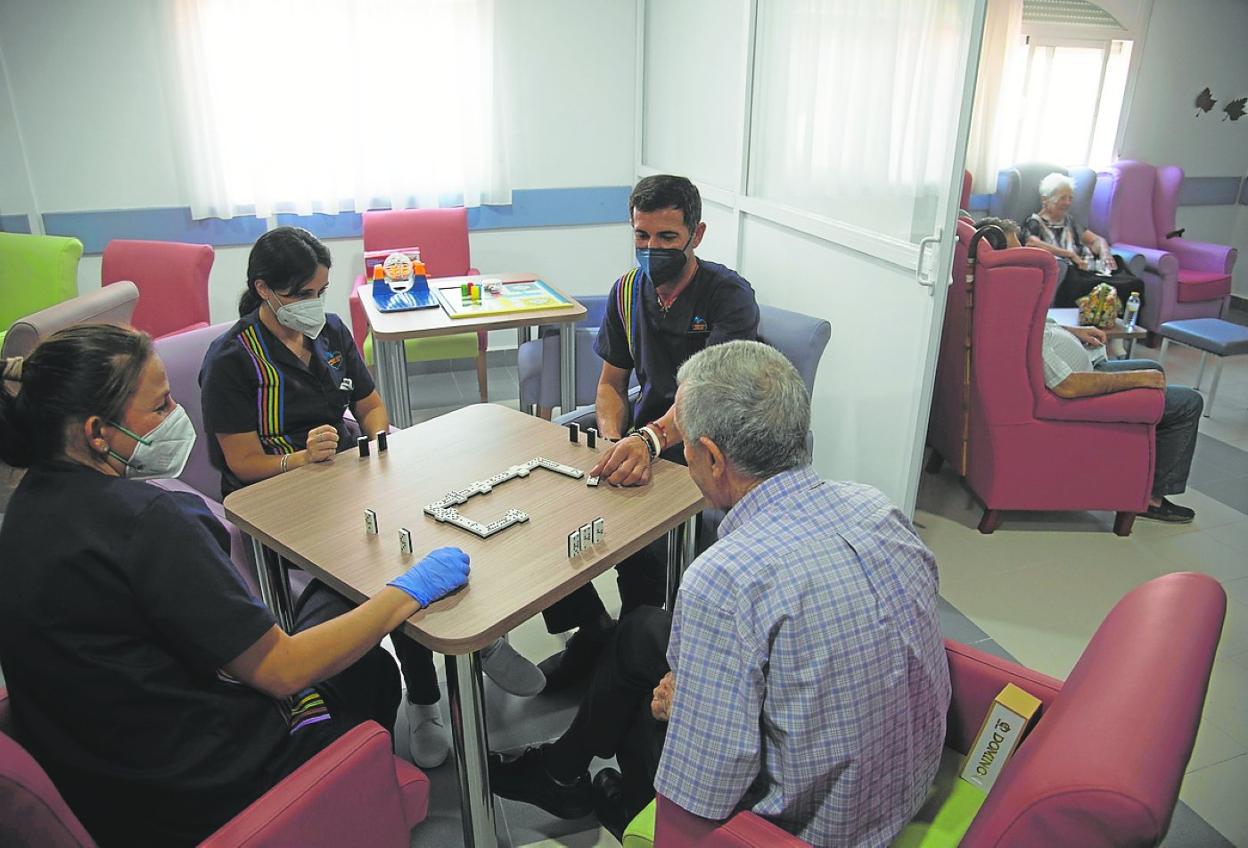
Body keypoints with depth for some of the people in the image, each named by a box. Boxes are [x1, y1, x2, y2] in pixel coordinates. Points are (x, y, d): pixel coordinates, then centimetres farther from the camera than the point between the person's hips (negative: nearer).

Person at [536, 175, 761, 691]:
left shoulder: (729, 296, -13)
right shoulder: (627, 291, 6)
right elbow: (611, 383, 11)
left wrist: (650, 439, -47)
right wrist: (615, 443, -11)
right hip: (644, 435, 6)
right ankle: (591, 630, 5)